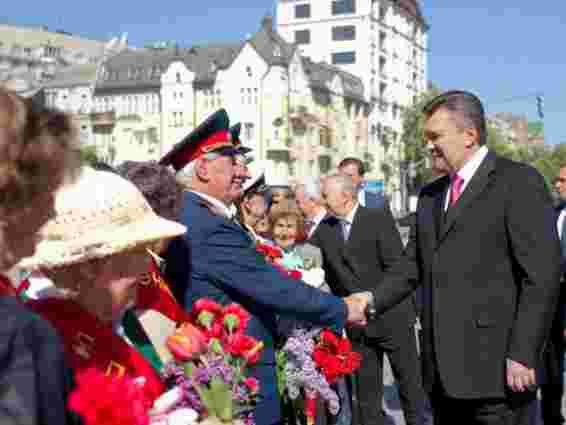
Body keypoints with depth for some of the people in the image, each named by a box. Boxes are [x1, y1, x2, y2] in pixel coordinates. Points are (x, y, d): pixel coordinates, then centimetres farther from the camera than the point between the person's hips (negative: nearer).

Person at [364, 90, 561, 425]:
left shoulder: (519, 182, -5)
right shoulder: (431, 194, 17)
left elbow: (543, 274, -11)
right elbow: (413, 266, 15)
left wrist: (523, 354, -16)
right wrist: (372, 303, -1)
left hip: (496, 366, -6)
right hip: (444, 369, 7)